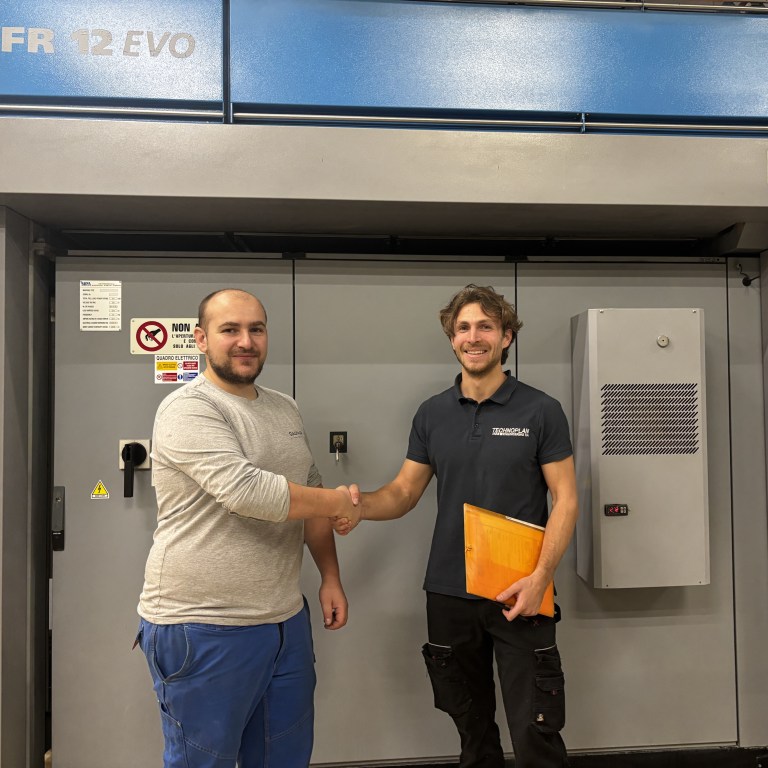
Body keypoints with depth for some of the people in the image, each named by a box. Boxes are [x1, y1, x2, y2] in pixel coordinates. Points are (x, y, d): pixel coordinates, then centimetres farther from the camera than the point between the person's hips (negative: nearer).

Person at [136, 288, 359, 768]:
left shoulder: (285, 409, 9)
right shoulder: (188, 410, -15)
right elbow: (245, 490, -28)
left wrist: (331, 577, 8)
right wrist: (338, 503, -16)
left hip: (286, 620, 7)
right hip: (203, 629, -7)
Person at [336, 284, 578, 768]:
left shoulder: (541, 411, -5)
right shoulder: (433, 414, 4)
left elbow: (566, 500, -6)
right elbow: (404, 492, 6)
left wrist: (540, 577, -17)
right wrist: (361, 504, -15)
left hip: (519, 594, -3)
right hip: (449, 594, 3)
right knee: (472, 727, 19)